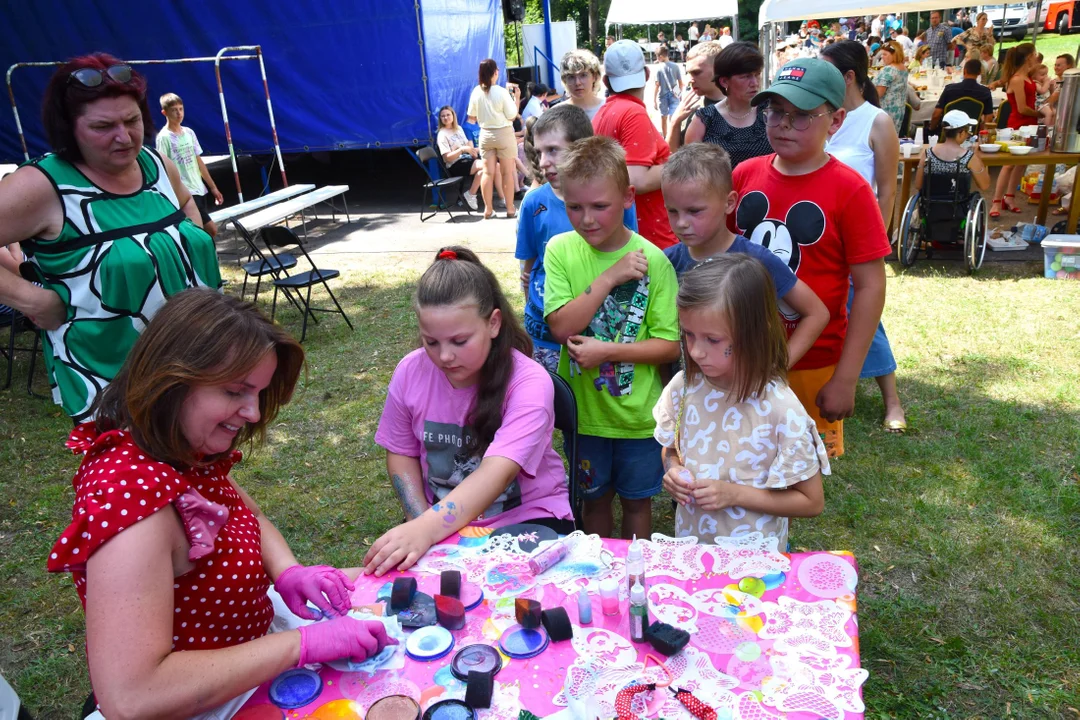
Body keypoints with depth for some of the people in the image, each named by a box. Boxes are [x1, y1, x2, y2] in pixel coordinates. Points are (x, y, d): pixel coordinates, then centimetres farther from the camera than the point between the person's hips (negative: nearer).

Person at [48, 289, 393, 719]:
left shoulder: (185, 451, -7)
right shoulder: (130, 492, -33)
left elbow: (248, 514, 10)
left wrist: (287, 570, -10)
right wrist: (303, 643, -32)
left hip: (247, 642, 8)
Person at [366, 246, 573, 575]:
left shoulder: (529, 383, -22)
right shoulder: (410, 372, -9)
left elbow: (496, 474, -34)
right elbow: (401, 453, 5)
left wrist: (426, 530, -48)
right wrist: (420, 523, -10)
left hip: (527, 519, -3)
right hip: (442, 518, 4)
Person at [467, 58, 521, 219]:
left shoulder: (476, 92, -2)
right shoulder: (502, 92, -14)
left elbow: (471, 117, 6)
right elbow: (512, 116, -11)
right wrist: (516, 97, -2)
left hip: (485, 135, 4)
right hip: (504, 134, -4)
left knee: (487, 172, 6)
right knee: (507, 172, 4)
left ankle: (488, 210, 9)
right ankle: (510, 209, 8)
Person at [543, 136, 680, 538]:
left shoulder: (651, 260, -13)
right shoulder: (561, 250, -9)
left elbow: (670, 345, -12)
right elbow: (560, 327, -19)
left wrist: (608, 350, -23)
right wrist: (609, 277, -24)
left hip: (638, 412, -1)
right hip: (584, 410, 1)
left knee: (636, 501, 18)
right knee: (594, 498, 20)